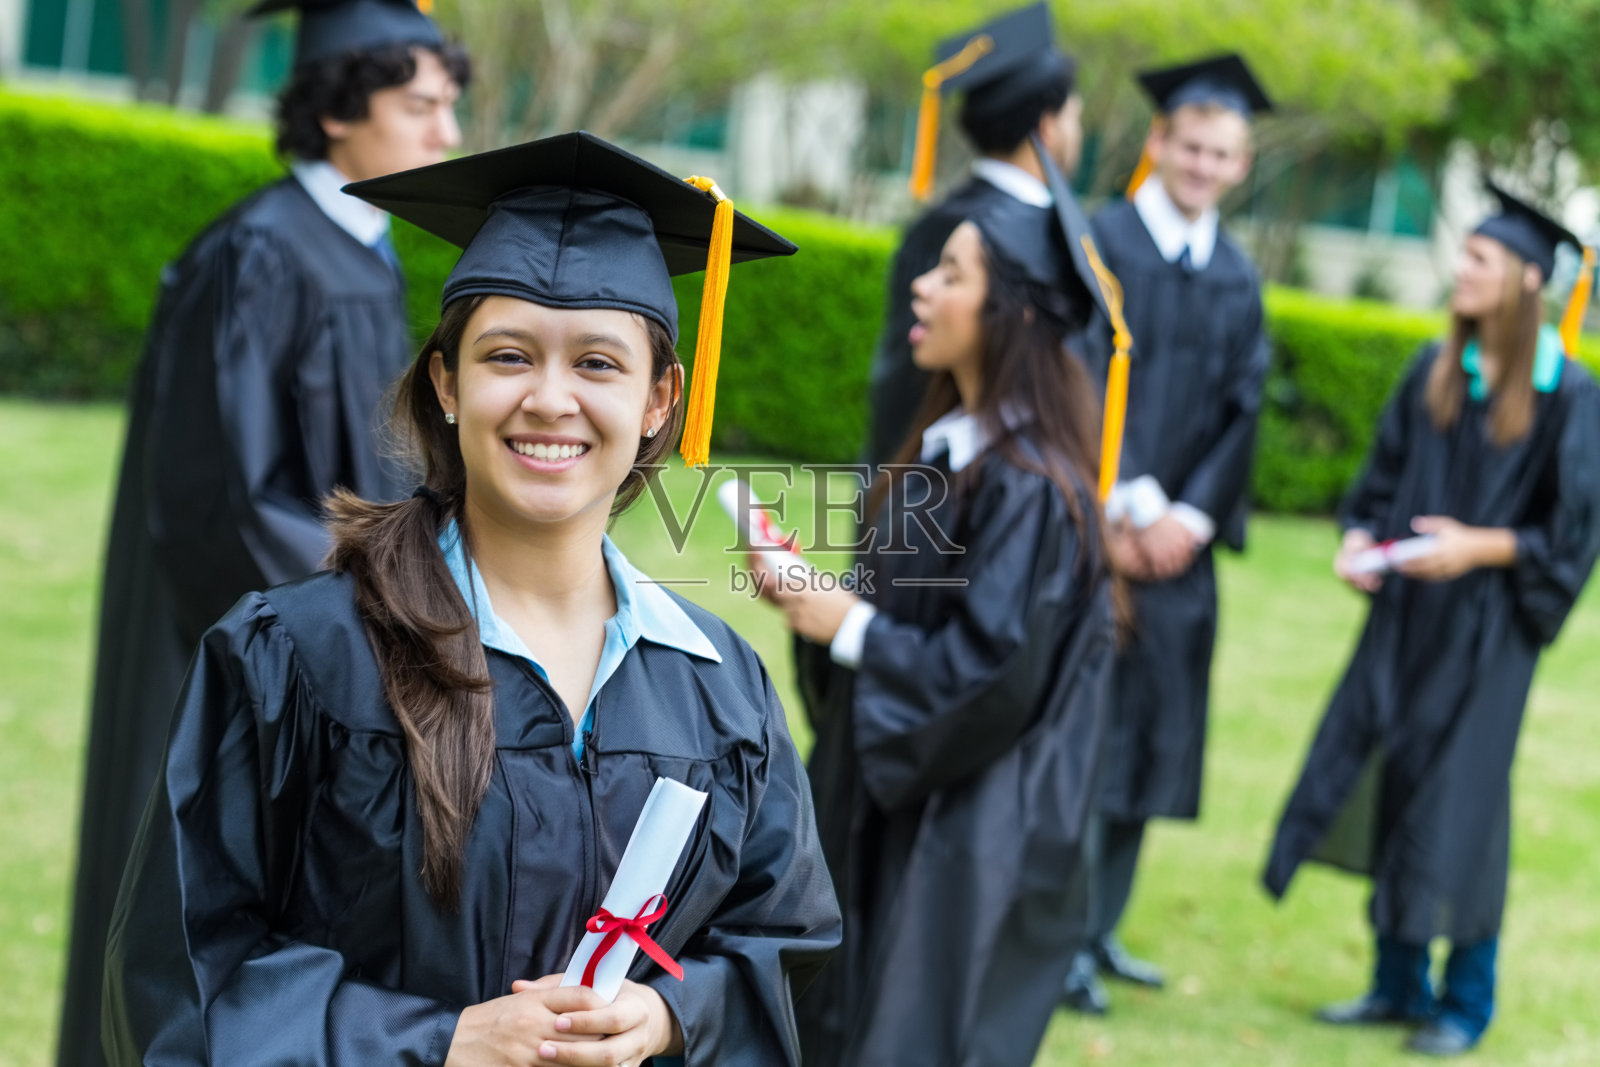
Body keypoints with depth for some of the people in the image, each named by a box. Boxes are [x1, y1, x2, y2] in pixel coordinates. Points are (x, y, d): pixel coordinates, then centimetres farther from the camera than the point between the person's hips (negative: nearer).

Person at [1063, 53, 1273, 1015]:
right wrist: (1132, 505, -15)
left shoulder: (1237, 280, 12)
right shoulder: (1100, 242, -5)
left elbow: (1240, 410, 8)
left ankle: (1100, 927, 18)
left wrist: (1189, 518, -6)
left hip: (1174, 544, 6)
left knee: (1145, 736, 9)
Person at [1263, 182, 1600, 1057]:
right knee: (1389, 786, 8)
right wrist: (1358, 539, -5)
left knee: (1460, 807, 0)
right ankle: (1397, 983, 23)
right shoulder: (1434, 369, 5)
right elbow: (1384, 476, 12)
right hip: (1405, 612, 5)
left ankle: (1466, 1000, 16)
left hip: (1486, 627, -5)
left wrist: (1481, 546, -20)